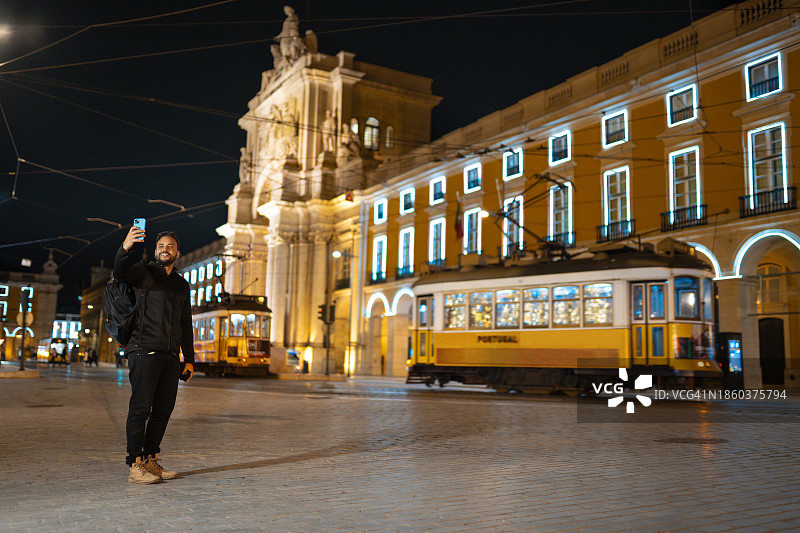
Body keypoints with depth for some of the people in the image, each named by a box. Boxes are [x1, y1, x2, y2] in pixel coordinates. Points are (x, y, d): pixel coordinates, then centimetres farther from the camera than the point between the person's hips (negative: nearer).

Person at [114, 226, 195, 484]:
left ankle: (150, 460, 15)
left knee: (163, 409, 6)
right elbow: (120, 273, -20)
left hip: (170, 356, 6)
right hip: (144, 351, -6)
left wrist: (189, 359, 16)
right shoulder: (145, 272, 4)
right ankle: (135, 466, -3)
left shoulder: (182, 284, 20)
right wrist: (125, 248, -39)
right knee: (140, 408, -6)